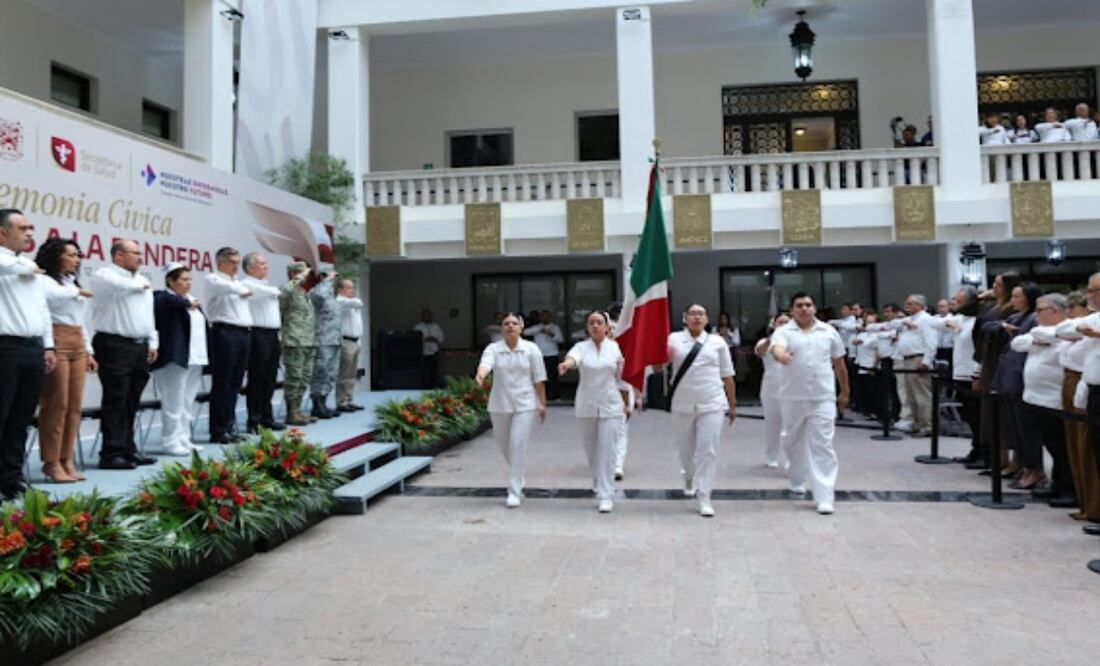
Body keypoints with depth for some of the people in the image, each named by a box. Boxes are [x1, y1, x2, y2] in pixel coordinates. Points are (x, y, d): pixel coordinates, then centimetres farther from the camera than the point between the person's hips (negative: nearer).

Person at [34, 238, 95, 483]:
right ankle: (52, 463, 0)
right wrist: (77, 292, -9)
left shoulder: (72, 282, 22)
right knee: (56, 405, -7)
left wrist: (88, 351, 20)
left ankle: (66, 460, 11)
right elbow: (50, 296, -25)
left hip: (77, 346, 8)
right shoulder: (45, 280, -1)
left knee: (74, 406, 6)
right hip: (56, 345, -8)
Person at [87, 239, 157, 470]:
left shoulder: (142, 280, 20)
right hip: (114, 345, -7)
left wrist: (152, 342, 13)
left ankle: (127, 449, 17)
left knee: (132, 402, 10)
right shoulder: (103, 275, -4)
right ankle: (111, 453, -2)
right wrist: (140, 285, -6)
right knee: (115, 401, -6)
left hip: (139, 346, 7)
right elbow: (118, 285, -27)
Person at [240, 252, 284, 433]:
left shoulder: (266, 285, 22)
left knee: (269, 379, 10)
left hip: (272, 334, 8)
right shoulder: (246, 284, -6)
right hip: (258, 335, -8)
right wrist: (275, 291, 4)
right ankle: (254, 421, -1)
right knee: (257, 379, -6)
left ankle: (266, 418, 17)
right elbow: (273, 292, -16)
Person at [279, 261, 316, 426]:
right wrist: (300, 278, -18)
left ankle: (297, 411, 19)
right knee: (294, 377, -6)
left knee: (304, 378, 11)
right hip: (294, 342, -9)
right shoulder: (288, 288, -4)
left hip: (308, 342, 9)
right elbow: (284, 292, -31)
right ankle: (291, 414, -1)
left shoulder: (303, 292, 22)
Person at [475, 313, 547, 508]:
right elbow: (485, 363, -23)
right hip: (500, 404, 2)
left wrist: (542, 403, -1)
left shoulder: (531, 349, -3)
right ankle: (518, 481, 41)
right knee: (505, 446, 14)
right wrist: (480, 375, -45)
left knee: (518, 446, -9)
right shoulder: (493, 349, -2)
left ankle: (514, 493, -1)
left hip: (525, 404, -2)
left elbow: (538, 379, 0)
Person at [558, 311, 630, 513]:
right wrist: (565, 364, -49)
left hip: (610, 406, -2)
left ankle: (606, 496, 0)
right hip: (587, 406, 2)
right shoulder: (581, 347, 0)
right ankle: (599, 484, 38)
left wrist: (627, 404, 10)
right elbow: (573, 357, -25)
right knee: (591, 450, 13)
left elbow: (622, 378, 6)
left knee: (607, 451, -5)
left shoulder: (616, 347, 0)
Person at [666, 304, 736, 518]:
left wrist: (732, 405, 8)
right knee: (686, 448, 15)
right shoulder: (674, 339, 1)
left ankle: (704, 498, 5)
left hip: (712, 404, 0)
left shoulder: (717, 342, 4)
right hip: (682, 405, 1)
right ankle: (689, 478, 46)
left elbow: (727, 376, 8)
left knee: (708, 450, -4)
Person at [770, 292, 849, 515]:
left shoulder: (829, 332, 6)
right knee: (794, 442, 15)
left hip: (823, 397, 0)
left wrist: (844, 392, 19)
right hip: (793, 397, 0)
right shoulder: (784, 332, -1)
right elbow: (777, 348, -25)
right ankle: (797, 482, 37)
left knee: (822, 445, -5)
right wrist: (781, 355, -49)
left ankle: (824, 497, -6)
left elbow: (839, 364, 14)